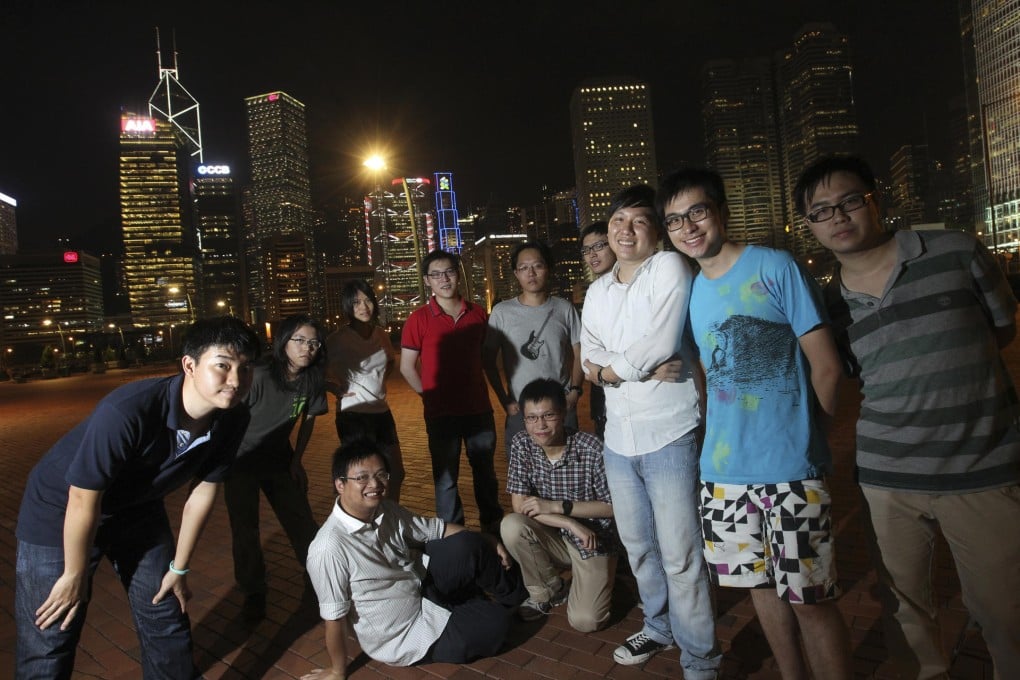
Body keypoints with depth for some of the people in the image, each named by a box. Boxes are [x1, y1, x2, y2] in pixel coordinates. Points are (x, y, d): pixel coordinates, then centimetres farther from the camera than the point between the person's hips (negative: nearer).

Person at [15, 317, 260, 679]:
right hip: (60, 514, -5)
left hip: (138, 509, 5)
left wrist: (179, 568, 4)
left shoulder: (232, 420, -19)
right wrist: (75, 576, -11)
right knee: (47, 649, 1)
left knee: (167, 619, 13)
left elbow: (203, 492, -6)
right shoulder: (127, 411, -38)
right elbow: (83, 502, -25)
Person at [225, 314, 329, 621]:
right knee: (245, 530, 2)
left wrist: (297, 460, 2)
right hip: (242, 461, -3)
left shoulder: (312, 380, -13)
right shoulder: (260, 376, -29)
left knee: (301, 521, 3)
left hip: (280, 460, 4)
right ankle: (253, 592, 23)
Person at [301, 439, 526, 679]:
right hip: (402, 639, -6)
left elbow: (436, 528, 4)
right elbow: (334, 618, -21)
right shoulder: (330, 547, -31)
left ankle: (515, 594, 13)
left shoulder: (386, 511, -8)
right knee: (495, 622, -10)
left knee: (467, 547, -15)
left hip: (421, 592, 6)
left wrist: (487, 544, -1)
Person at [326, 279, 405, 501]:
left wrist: (381, 380, 10)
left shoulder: (380, 335, 5)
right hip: (353, 415, -6)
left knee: (396, 474, 15)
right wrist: (337, 389, -15)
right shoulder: (337, 339, -12)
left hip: (382, 412, 6)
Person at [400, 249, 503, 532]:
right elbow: (406, 366, -1)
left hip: (479, 408, 3)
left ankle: (494, 526, 35)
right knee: (446, 480, 9)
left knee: (486, 473, 17)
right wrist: (430, 396, -3)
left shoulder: (477, 313, 3)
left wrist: (481, 391, 7)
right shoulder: (419, 319, -6)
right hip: (441, 413, -3)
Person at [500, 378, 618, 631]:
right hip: (554, 537, 4)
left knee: (585, 621, -19)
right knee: (511, 526, -26)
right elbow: (520, 505, -13)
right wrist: (571, 524, -25)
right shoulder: (521, 445, -12)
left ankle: (588, 583, 17)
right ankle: (549, 590, 2)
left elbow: (613, 505, -15)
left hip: (594, 542, -3)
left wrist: (556, 506, -22)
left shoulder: (593, 448, -22)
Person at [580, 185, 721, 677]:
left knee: (680, 556, 0)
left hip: (668, 434, -6)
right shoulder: (597, 291, 11)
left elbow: (659, 345, -20)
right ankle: (659, 627, 41)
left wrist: (612, 368, -5)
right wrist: (643, 369, -15)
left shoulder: (670, 268, -8)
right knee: (637, 545, 19)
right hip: (618, 437, 7)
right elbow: (589, 361, 1)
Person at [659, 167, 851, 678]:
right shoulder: (691, 291, 8)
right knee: (761, 585, 18)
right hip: (724, 470, 6)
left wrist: (804, 434, 3)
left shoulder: (776, 268, -9)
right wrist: (724, 440, 8)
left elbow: (826, 367, -7)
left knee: (810, 599, 4)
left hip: (791, 468, -5)